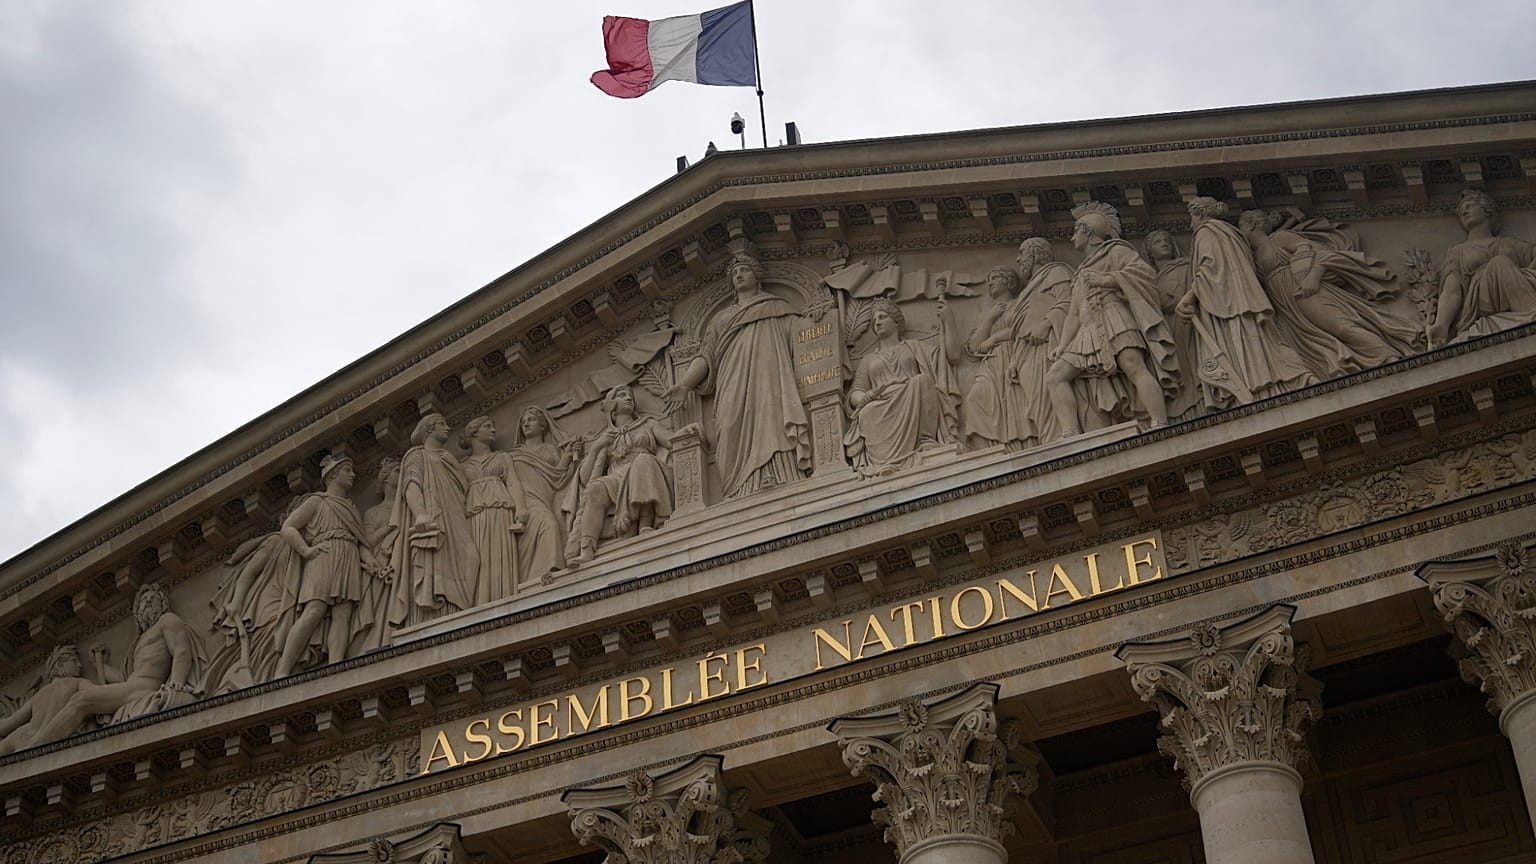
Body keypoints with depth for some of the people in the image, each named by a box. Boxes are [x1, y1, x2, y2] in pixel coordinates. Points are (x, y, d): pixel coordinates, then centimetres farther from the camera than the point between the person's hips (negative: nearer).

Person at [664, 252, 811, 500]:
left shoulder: (778, 309, 24)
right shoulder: (721, 319, 31)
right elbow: (707, 356, 19)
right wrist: (684, 384, 3)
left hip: (769, 380, -3)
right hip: (734, 391, 3)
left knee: (772, 431, -25)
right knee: (740, 449, -16)